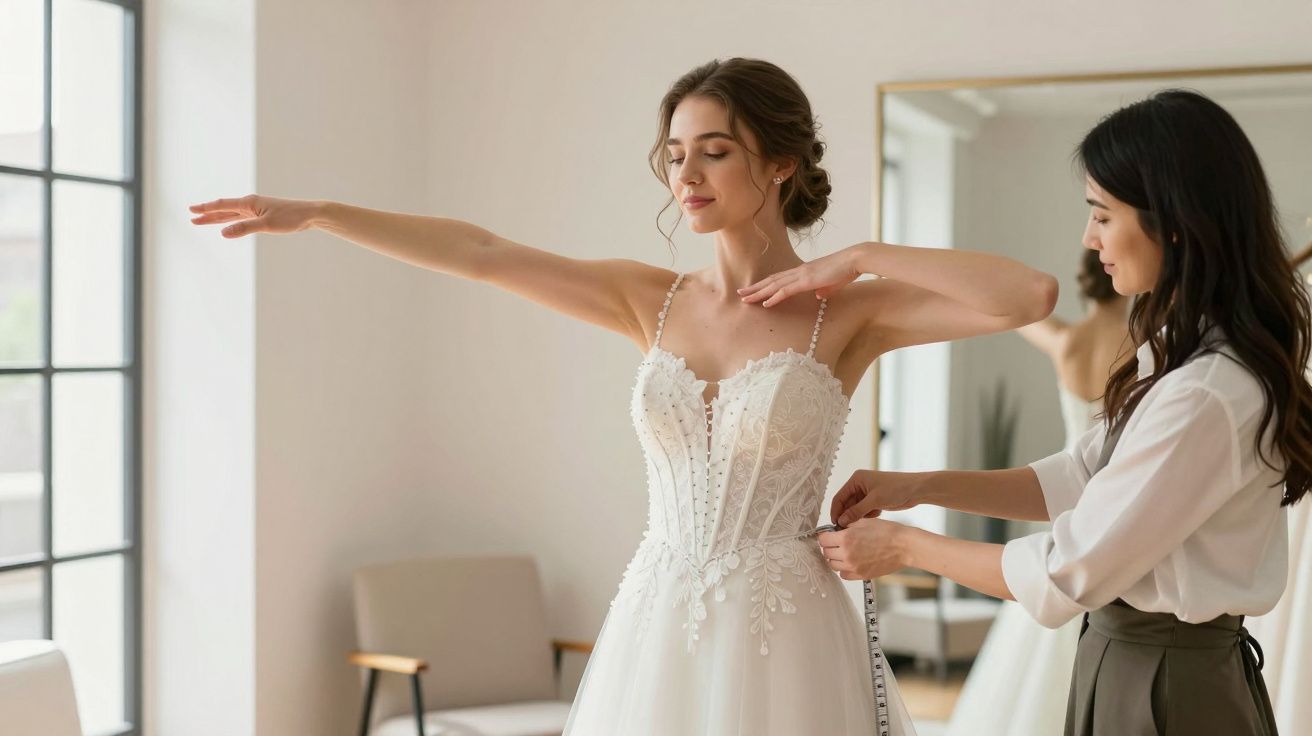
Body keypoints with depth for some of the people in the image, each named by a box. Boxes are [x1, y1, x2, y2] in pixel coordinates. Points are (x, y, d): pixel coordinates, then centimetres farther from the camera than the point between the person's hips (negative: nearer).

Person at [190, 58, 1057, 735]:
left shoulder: (850, 311, -4)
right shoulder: (652, 300, 6)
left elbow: (1032, 295, -16)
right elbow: (481, 254, 2)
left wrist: (860, 259, -11)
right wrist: (314, 213, -1)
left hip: (780, 640, -4)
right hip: (657, 634, 4)